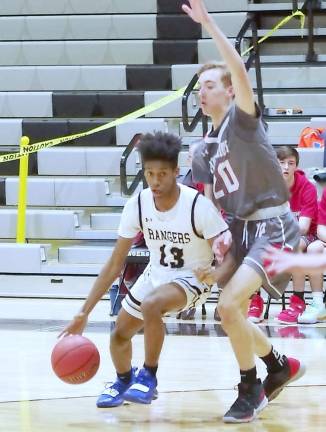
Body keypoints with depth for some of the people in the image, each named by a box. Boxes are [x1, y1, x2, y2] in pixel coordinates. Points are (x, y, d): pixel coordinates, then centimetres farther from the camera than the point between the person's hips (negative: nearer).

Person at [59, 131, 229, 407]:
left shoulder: (198, 206, -28)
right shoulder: (137, 205, -16)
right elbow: (115, 264, -9)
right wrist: (84, 314, -13)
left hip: (193, 278, -5)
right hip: (156, 275, 6)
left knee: (151, 306, -34)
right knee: (119, 335, 9)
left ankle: (148, 377, -13)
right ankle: (124, 382, 44)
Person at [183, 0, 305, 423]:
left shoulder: (243, 120, -9)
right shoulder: (203, 150, 11)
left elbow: (241, 70, -27)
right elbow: (210, 207, 15)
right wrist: (210, 249, 0)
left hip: (273, 226, -9)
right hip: (241, 229, 9)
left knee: (229, 304, -22)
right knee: (231, 313, 11)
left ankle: (250, 389, -4)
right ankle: (281, 366, 36)